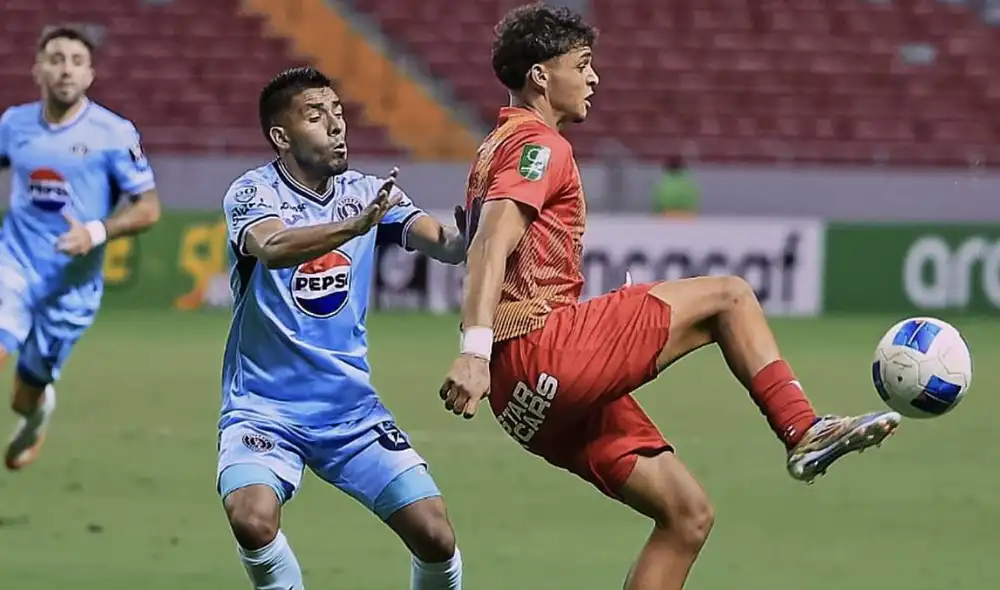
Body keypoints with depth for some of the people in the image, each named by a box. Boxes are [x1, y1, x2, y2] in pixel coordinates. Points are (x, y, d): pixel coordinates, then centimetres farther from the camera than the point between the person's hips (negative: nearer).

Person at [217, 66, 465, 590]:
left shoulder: (366, 193, 3)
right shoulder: (253, 193, -10)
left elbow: (443, 243, -11)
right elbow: (272, 248, -32)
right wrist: (358, 223, -48)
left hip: (352, 409, 4)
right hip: (264, 410, -4)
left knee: (435, 536, -9)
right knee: (252, 518, -30)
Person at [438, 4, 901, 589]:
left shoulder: (503, 145, 25)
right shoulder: (539, 145, -7)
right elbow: (492, 243, -22)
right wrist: (475, 351, -34)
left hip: (529, 390, 10)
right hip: (543, 351, -10)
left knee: (687, 515, 6)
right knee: (728, 296, -4)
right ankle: (805, 431, -10)